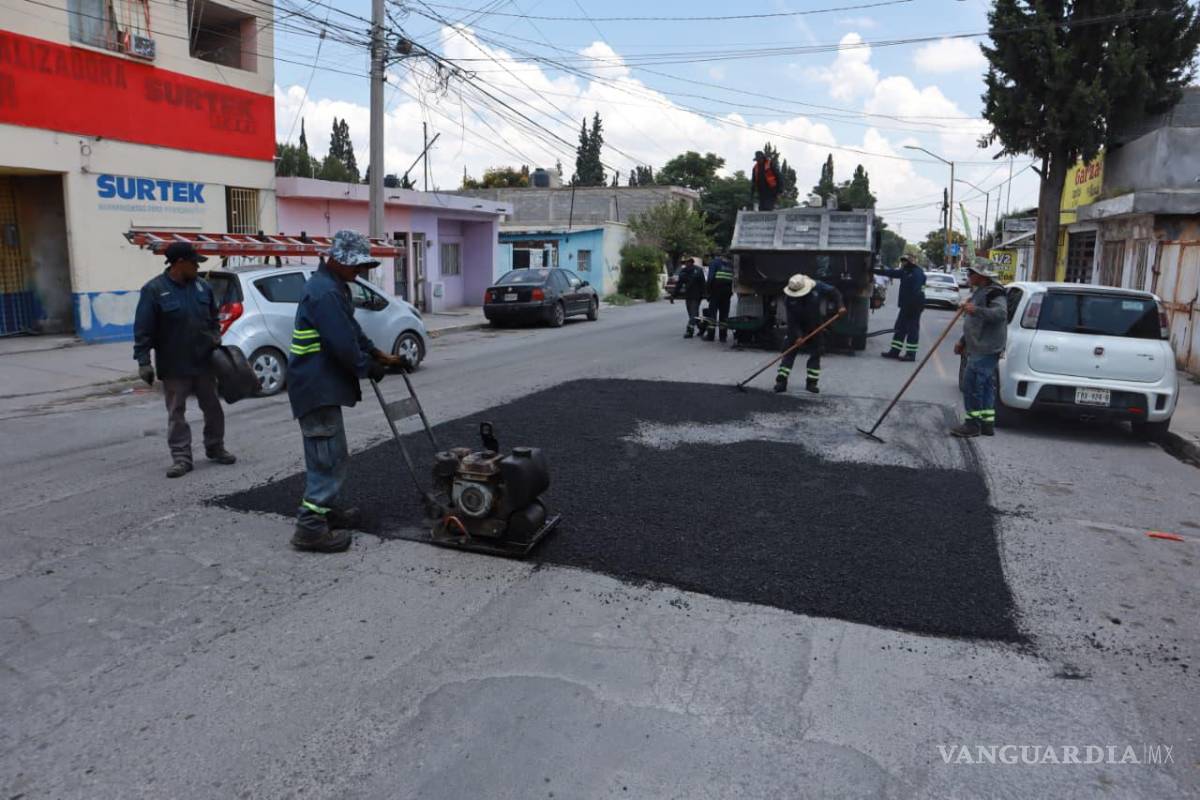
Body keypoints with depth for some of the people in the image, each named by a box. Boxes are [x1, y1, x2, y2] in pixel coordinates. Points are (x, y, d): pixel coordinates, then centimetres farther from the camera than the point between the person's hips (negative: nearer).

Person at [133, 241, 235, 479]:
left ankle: (215, 448, 27)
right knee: (176, 413, 3)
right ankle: (181, 457, 10)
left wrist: (216, 340, 4)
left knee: (212, 408, 12)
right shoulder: (154, 290, -10)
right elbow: (143, 330, -10)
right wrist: (143, 361, -14)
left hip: (204, 362, 4)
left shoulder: (202, 286, 5)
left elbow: (213, 319, 16)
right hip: (173, 367, -4)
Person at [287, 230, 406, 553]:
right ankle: (310, 526, -6)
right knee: (329, 456, -9)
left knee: (328, 454, 18)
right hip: (317, 386, -11)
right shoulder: (325, 292, -19)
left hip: (321, 384, 11)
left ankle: (325, 509, 30)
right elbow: (343, 344, -23)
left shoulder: (333, 286, 16)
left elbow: (352, 330, 23)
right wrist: (370, 369, -9)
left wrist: (379, 354, 15)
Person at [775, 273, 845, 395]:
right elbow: (792, 319, -19)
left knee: (815, 354, 2)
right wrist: (797, 335, -24)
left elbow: (834, 292, -4)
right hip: (797, 328, -1)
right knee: (789, 353, -4)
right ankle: (781, 382, -2)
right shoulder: (789, 298, -20)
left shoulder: (817, 287, -20)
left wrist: (840, 305, -16)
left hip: (815, 328, 1)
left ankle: (811, 383, 10)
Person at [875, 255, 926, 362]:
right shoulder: (905, 272, 13)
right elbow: (890, 272, 20)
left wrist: (913, 306, -27)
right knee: (899, 328, 11)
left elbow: (917, 292, -23)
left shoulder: (918, 273, -15)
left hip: (914, 306, -9)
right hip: (905, 305, 9)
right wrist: (874, 271, 21)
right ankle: (894, 351, 17)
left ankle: (911, 354, 0)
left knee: (912, 329, -4)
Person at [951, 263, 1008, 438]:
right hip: (979, 348, 11)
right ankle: (987, 423, 20)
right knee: (985, 385, 13)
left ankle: (972, 424, -4)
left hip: (986, 350, -11)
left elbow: (1000, 313, -29)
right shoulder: (979, 292, 21)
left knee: (972, 384, -10)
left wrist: (977, 310, -39)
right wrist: (963, 342, 27)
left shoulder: (994, 292, -12)